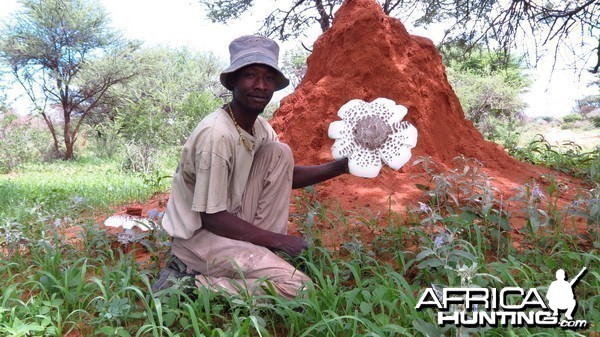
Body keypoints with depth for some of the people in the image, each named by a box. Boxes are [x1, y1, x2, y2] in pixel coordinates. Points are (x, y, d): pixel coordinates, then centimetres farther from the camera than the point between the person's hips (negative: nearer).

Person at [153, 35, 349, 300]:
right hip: (199, 235, -8)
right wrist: (276, 240, -16)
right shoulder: (217, 134, -26)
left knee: (279, 153, -4)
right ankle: (188, 283, -7)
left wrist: (341, 167, -3)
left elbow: (283, 176, 9)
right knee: (298, 287, -17)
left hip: (229, 221, 8)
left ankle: (261, 253, -1)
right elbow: (211, 218, -24)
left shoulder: (260, 127, -1)